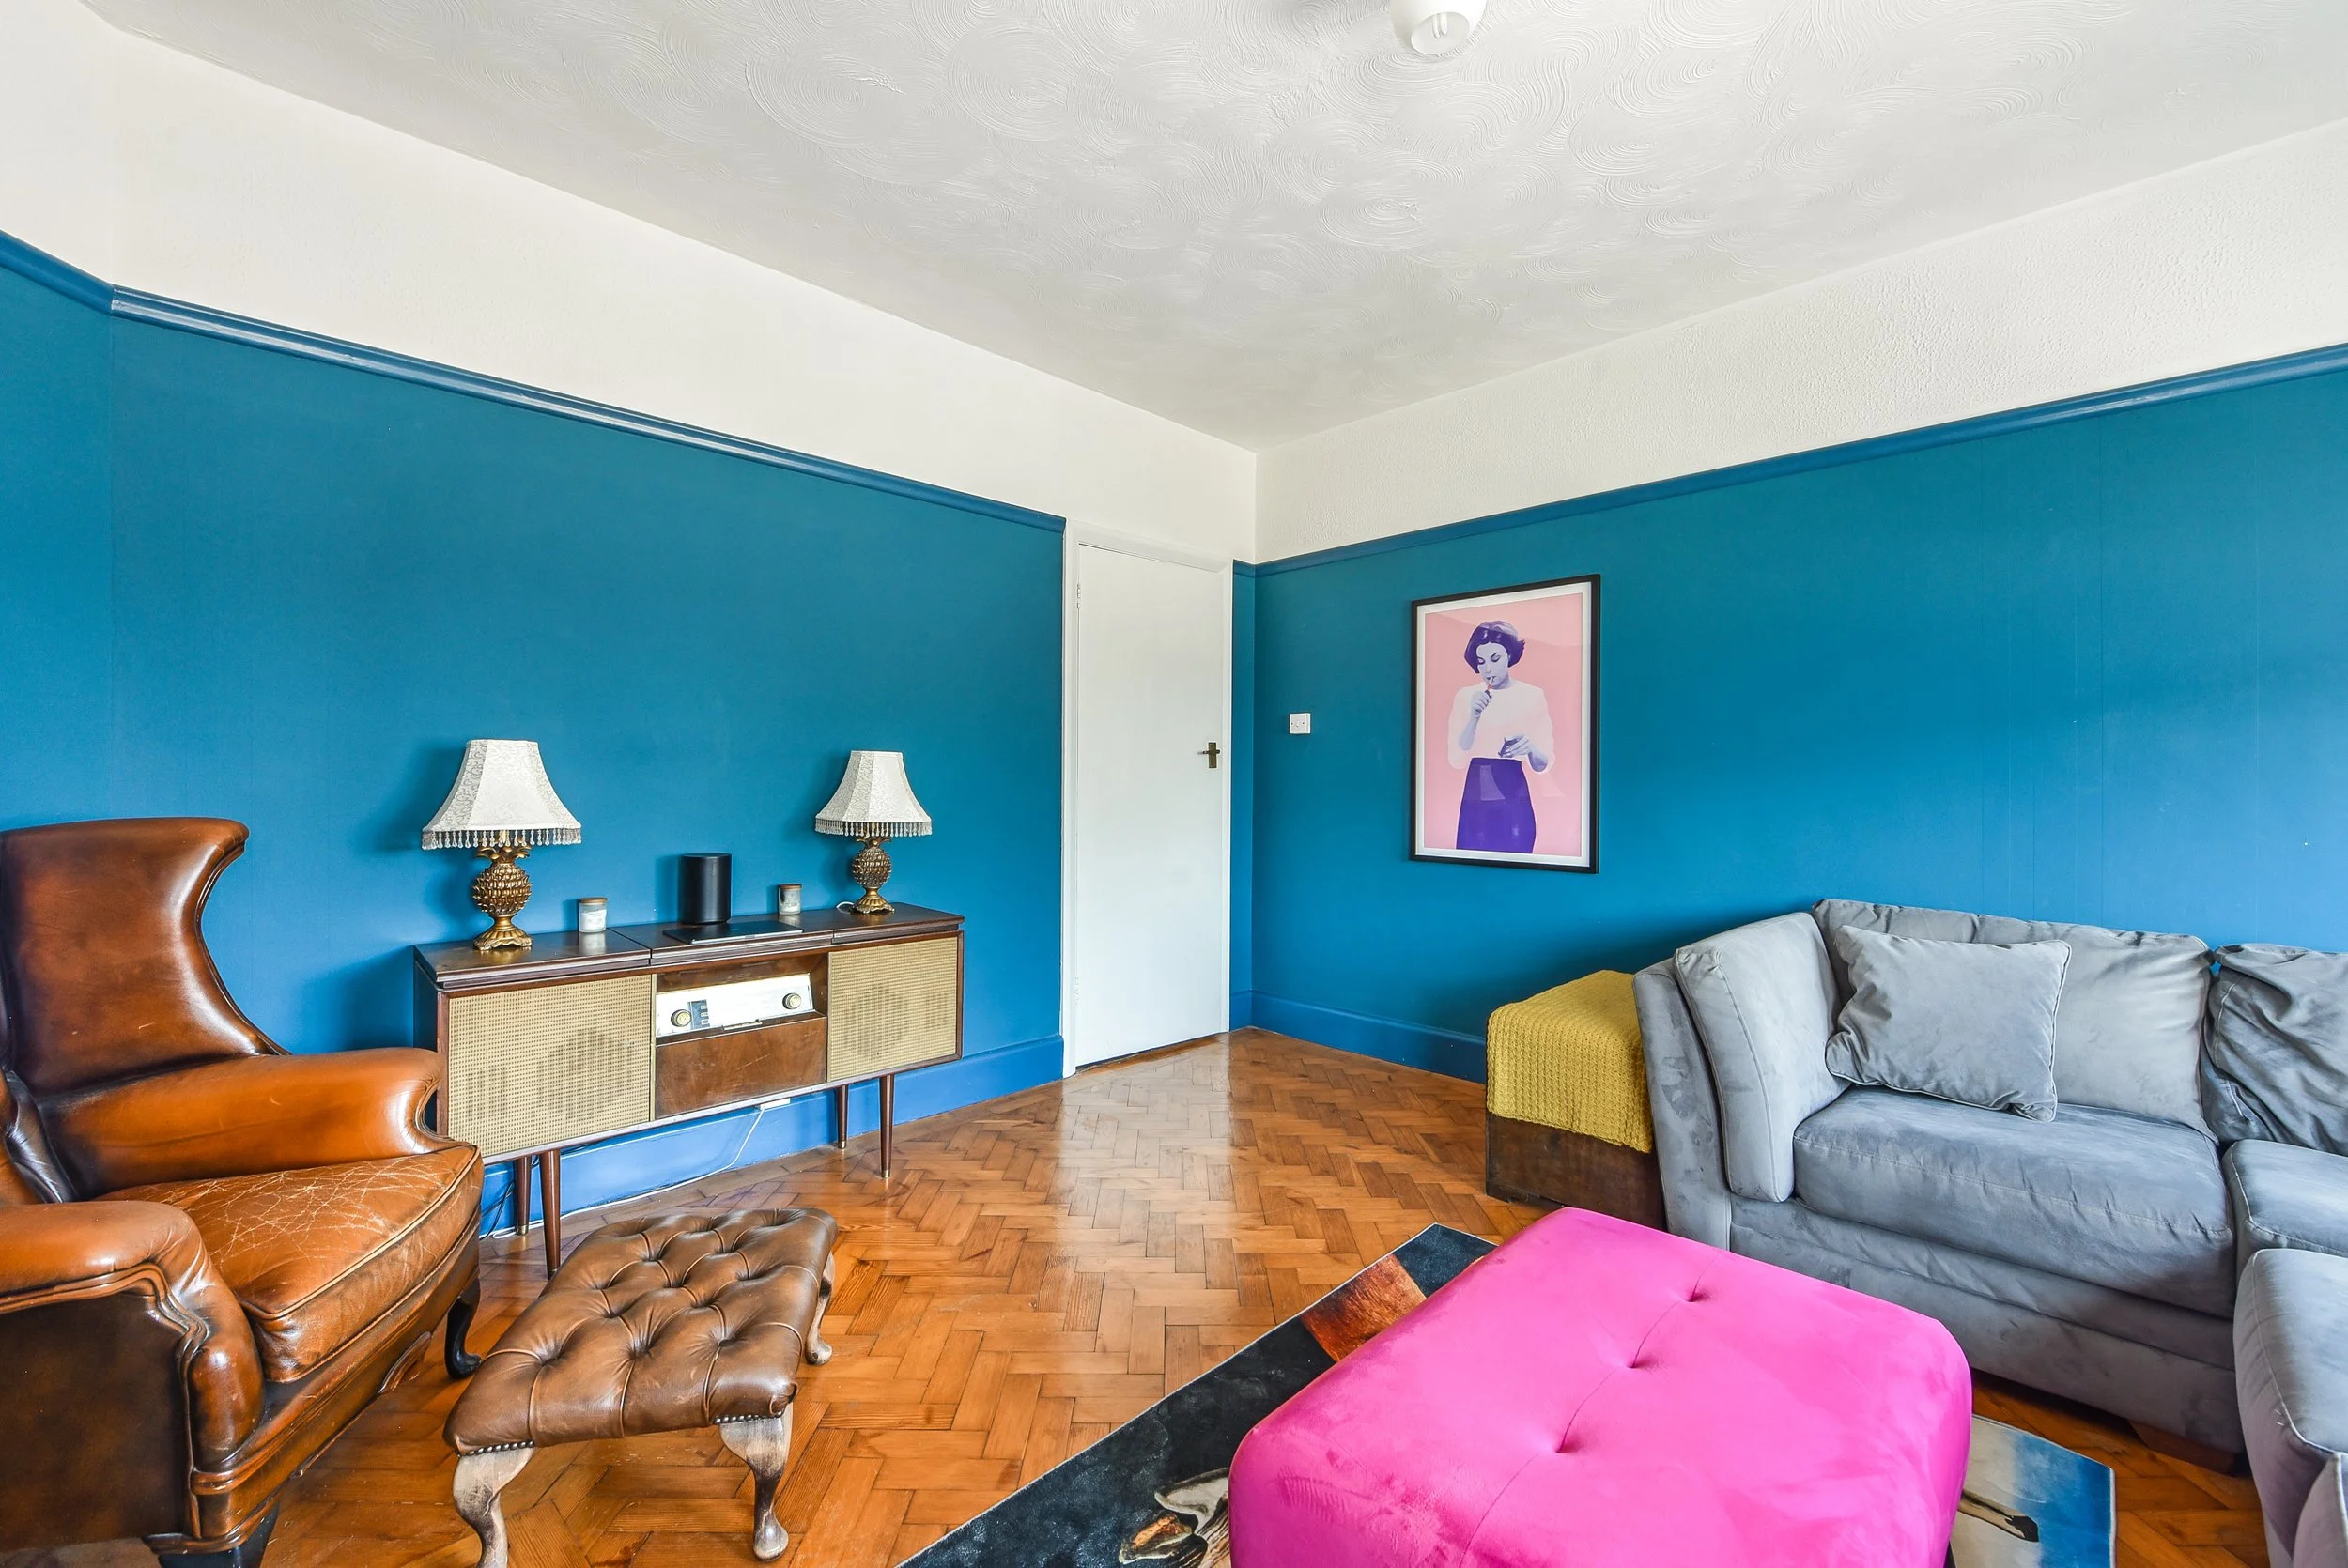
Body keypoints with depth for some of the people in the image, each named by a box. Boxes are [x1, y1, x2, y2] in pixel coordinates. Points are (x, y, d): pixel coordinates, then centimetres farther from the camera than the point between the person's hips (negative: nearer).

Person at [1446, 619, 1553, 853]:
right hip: (1475, 799, 2)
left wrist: (1530, 748, -23)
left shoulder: (1533, 695, -2)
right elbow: (1456, 760, -4)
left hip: (1514, 800, -1)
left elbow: (1543, 765, -2)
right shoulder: (1465, 696, 3)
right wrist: (1474, 717, -16)